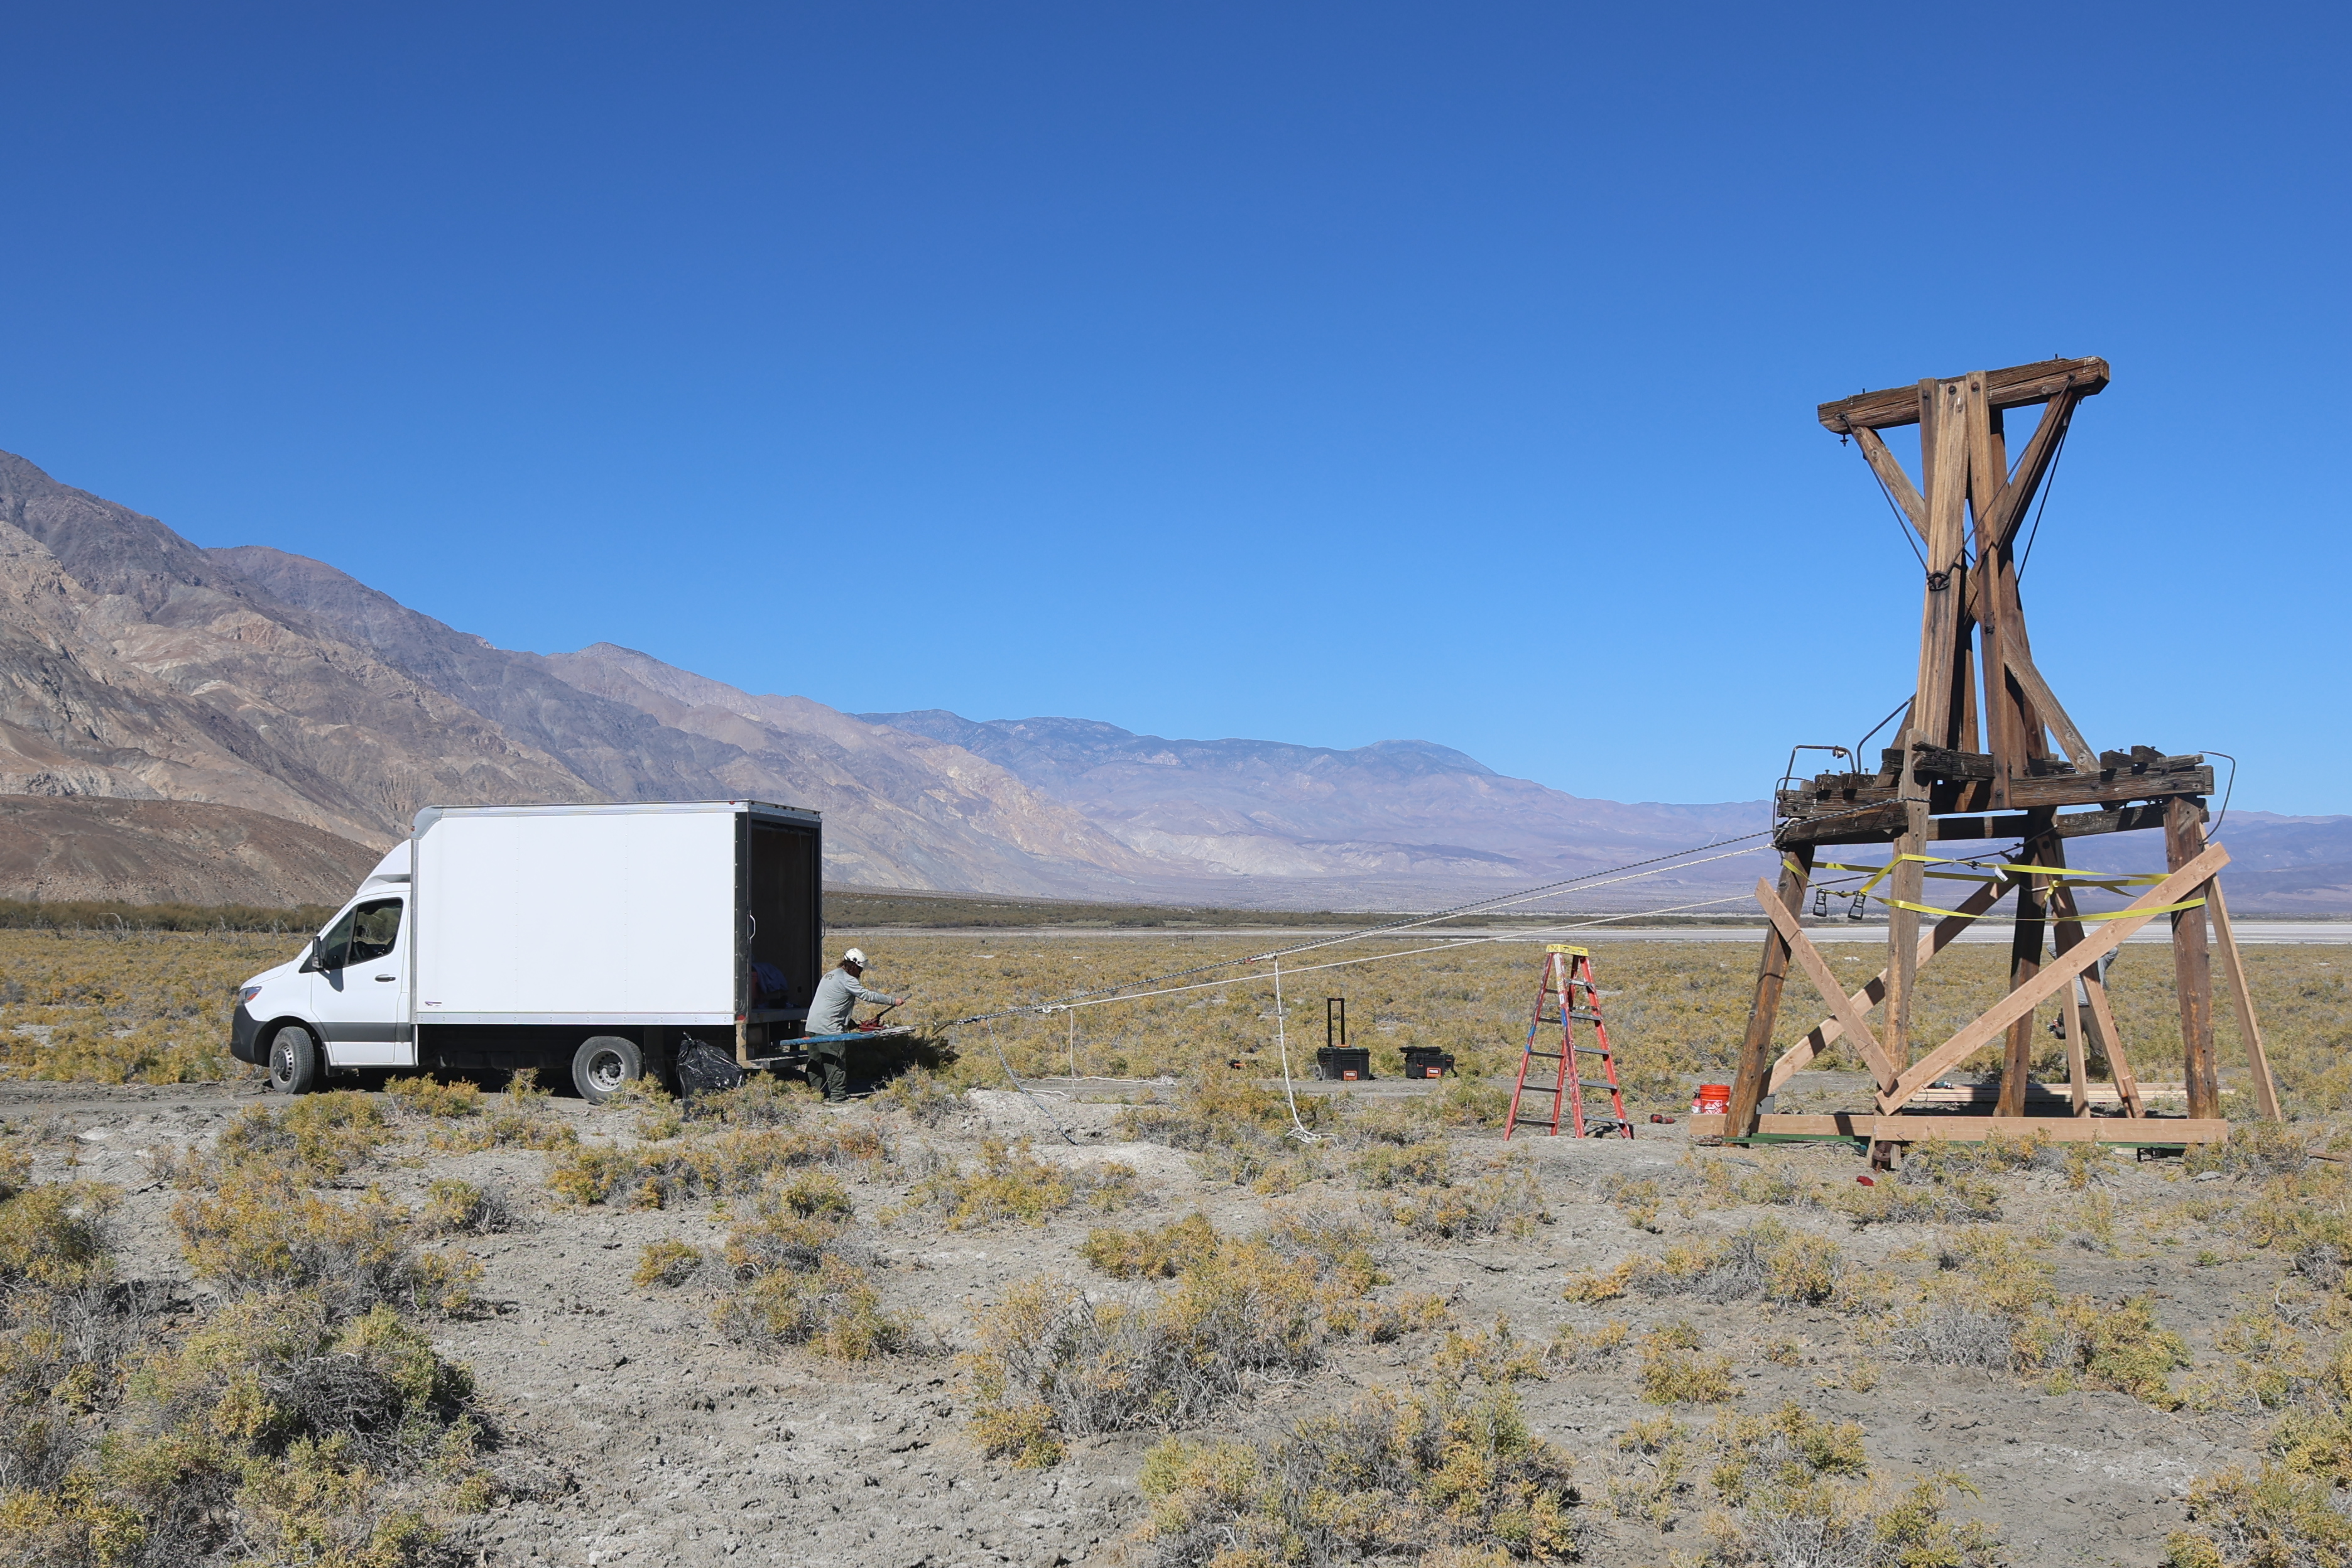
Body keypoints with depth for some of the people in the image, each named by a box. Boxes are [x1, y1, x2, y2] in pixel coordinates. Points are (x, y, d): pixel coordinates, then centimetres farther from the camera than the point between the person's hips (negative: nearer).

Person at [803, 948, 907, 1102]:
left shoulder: (829, 976, 21)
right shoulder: (846, 980, -9)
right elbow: (867, 995, -11)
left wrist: (849, 1023, 26)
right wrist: (893, 1001, -5)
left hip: (812, 1027, 9)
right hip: (829, 1029, -9)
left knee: (816, 1063, 12)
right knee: (837, 1063, -5)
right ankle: (838, 1096, -4)